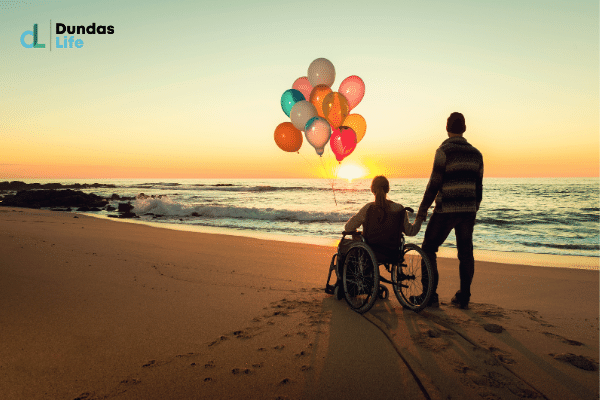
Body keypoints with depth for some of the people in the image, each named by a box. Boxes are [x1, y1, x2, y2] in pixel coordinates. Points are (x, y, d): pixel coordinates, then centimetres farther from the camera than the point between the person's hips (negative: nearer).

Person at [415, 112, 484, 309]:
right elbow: (478, 186, 13)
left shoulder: (444, 150, -9)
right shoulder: (476, 153, 9)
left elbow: (434, 184, -13)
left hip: (446, 210, -6)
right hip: (468, 209, 6)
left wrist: (421, 213, -8)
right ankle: (463, 297, 19)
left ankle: (430, 296, 3)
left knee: (428, 249, 4)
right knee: (465, 252, 12)